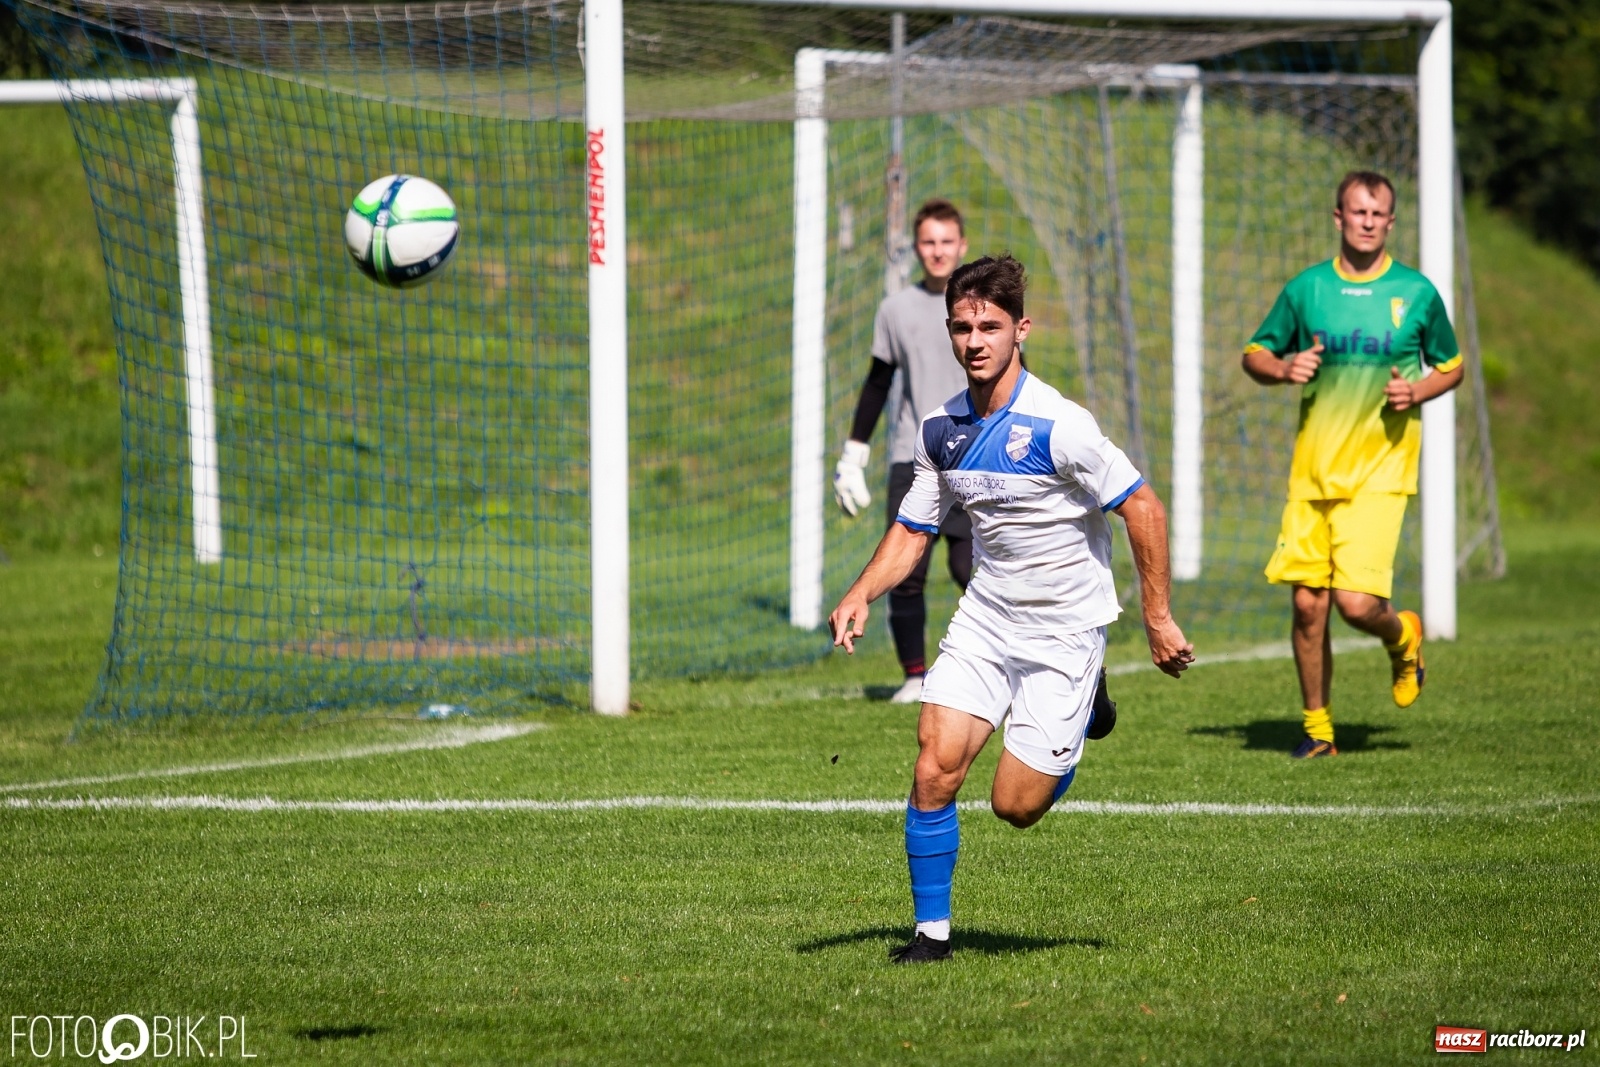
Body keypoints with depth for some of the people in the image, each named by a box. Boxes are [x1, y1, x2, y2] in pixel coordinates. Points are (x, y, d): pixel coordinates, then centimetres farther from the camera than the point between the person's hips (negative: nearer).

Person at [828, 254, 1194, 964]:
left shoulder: (1058, 427, -21)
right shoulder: (940, 429, -1)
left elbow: (1142, 508, -16)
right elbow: (913, 530, 10)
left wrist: (1158, 619, -15)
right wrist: (861, 595, -7)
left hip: (1064, 631, -5)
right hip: (984, 619, 5)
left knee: (1016, 806, -3)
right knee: (936, 766, -12)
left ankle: (1085, 716, 27)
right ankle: (932, 931, 1)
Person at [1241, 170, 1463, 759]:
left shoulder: (1417, 292, 1)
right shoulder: (1306, 288, 5)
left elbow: (1451, 367, 13)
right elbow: (1254, 354, 15)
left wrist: (1417, 391, -7)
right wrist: (1282, 368, -7)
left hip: (1379, 467, -2)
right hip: (1313, 465, 2)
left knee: (1357, 602, -14)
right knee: (1307, 603, 0)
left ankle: (1402, 638, 22)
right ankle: (1317, 728, 16)